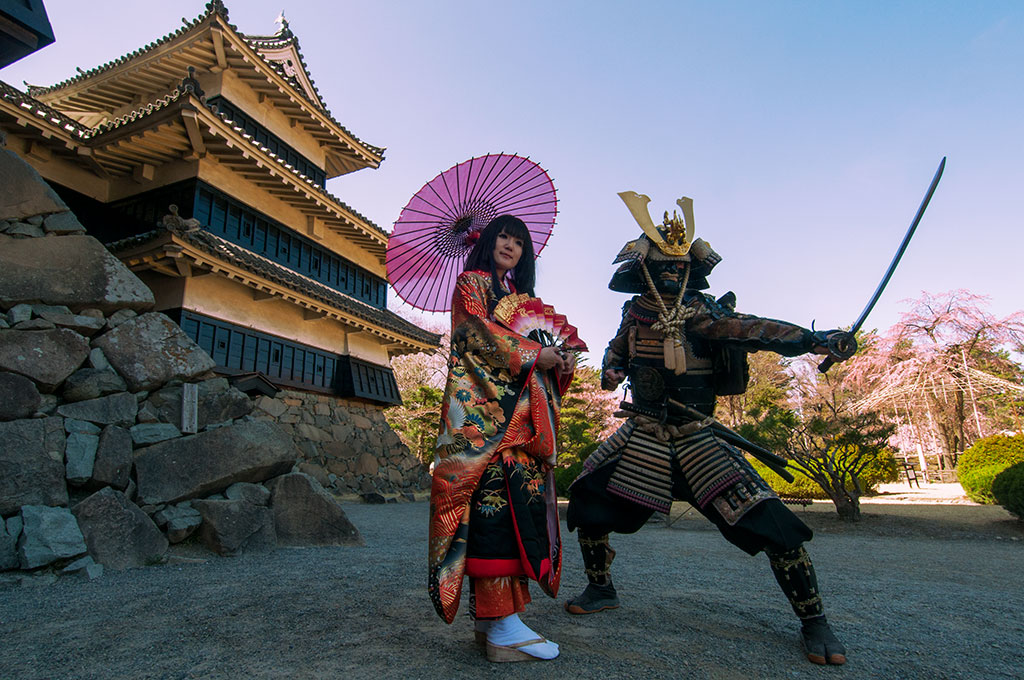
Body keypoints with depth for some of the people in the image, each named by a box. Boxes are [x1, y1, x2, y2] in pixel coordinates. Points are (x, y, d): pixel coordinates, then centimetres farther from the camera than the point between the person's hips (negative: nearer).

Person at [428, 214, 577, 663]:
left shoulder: (520, 297, 29)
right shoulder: (472, 282, 10)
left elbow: (539, 363, 25)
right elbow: (476, 330, -9)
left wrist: (562, 362, 3)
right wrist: (534, 354, -10)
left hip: (519, 414, 8)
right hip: (483, 406, -7)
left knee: (521, 500, 0)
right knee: (496, 494, -17)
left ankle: (490, 617, 6)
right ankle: (502, 627, -15)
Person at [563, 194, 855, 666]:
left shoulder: (701, 313, -8)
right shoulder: (635, 312, 5)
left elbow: (748, 328, -26)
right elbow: (618, 348, 24)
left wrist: (813, 338, -42)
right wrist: (612, 369, 2)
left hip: (699, 436, -3)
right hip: (643, 434, 4)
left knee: (768, 521, -13)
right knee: (588, 500, 0)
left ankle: (813, 622, 10)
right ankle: (601, 590, 25)